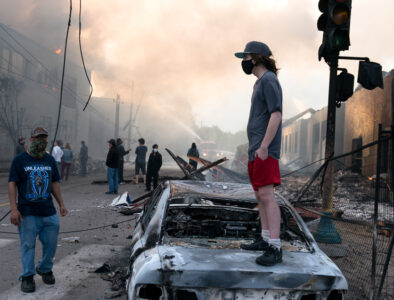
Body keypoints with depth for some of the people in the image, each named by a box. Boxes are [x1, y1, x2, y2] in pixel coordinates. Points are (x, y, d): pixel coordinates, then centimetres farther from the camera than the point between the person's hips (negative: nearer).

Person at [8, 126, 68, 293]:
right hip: (27, 213, -4)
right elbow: (12, 184, -6)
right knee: (28, 245, 2)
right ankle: (27, 277, 14)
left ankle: (45, 270, 30)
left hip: (49, 212, 4)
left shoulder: (50, 160, 12)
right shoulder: (20, 160, -2)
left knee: (51, 244, 9)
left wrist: (61, 204, 11)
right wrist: (14, 209, -14)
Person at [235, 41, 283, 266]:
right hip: (257, 149, 10)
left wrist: (264, 146, -22)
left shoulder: (269, 80, -10)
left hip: (265, 151, -10)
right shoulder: (260, 82, 20)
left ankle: (275, 249, -15)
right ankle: (265, 239, 20)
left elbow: (276, 115, -19)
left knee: (266, 195, -14)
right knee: (260, 195, 13)